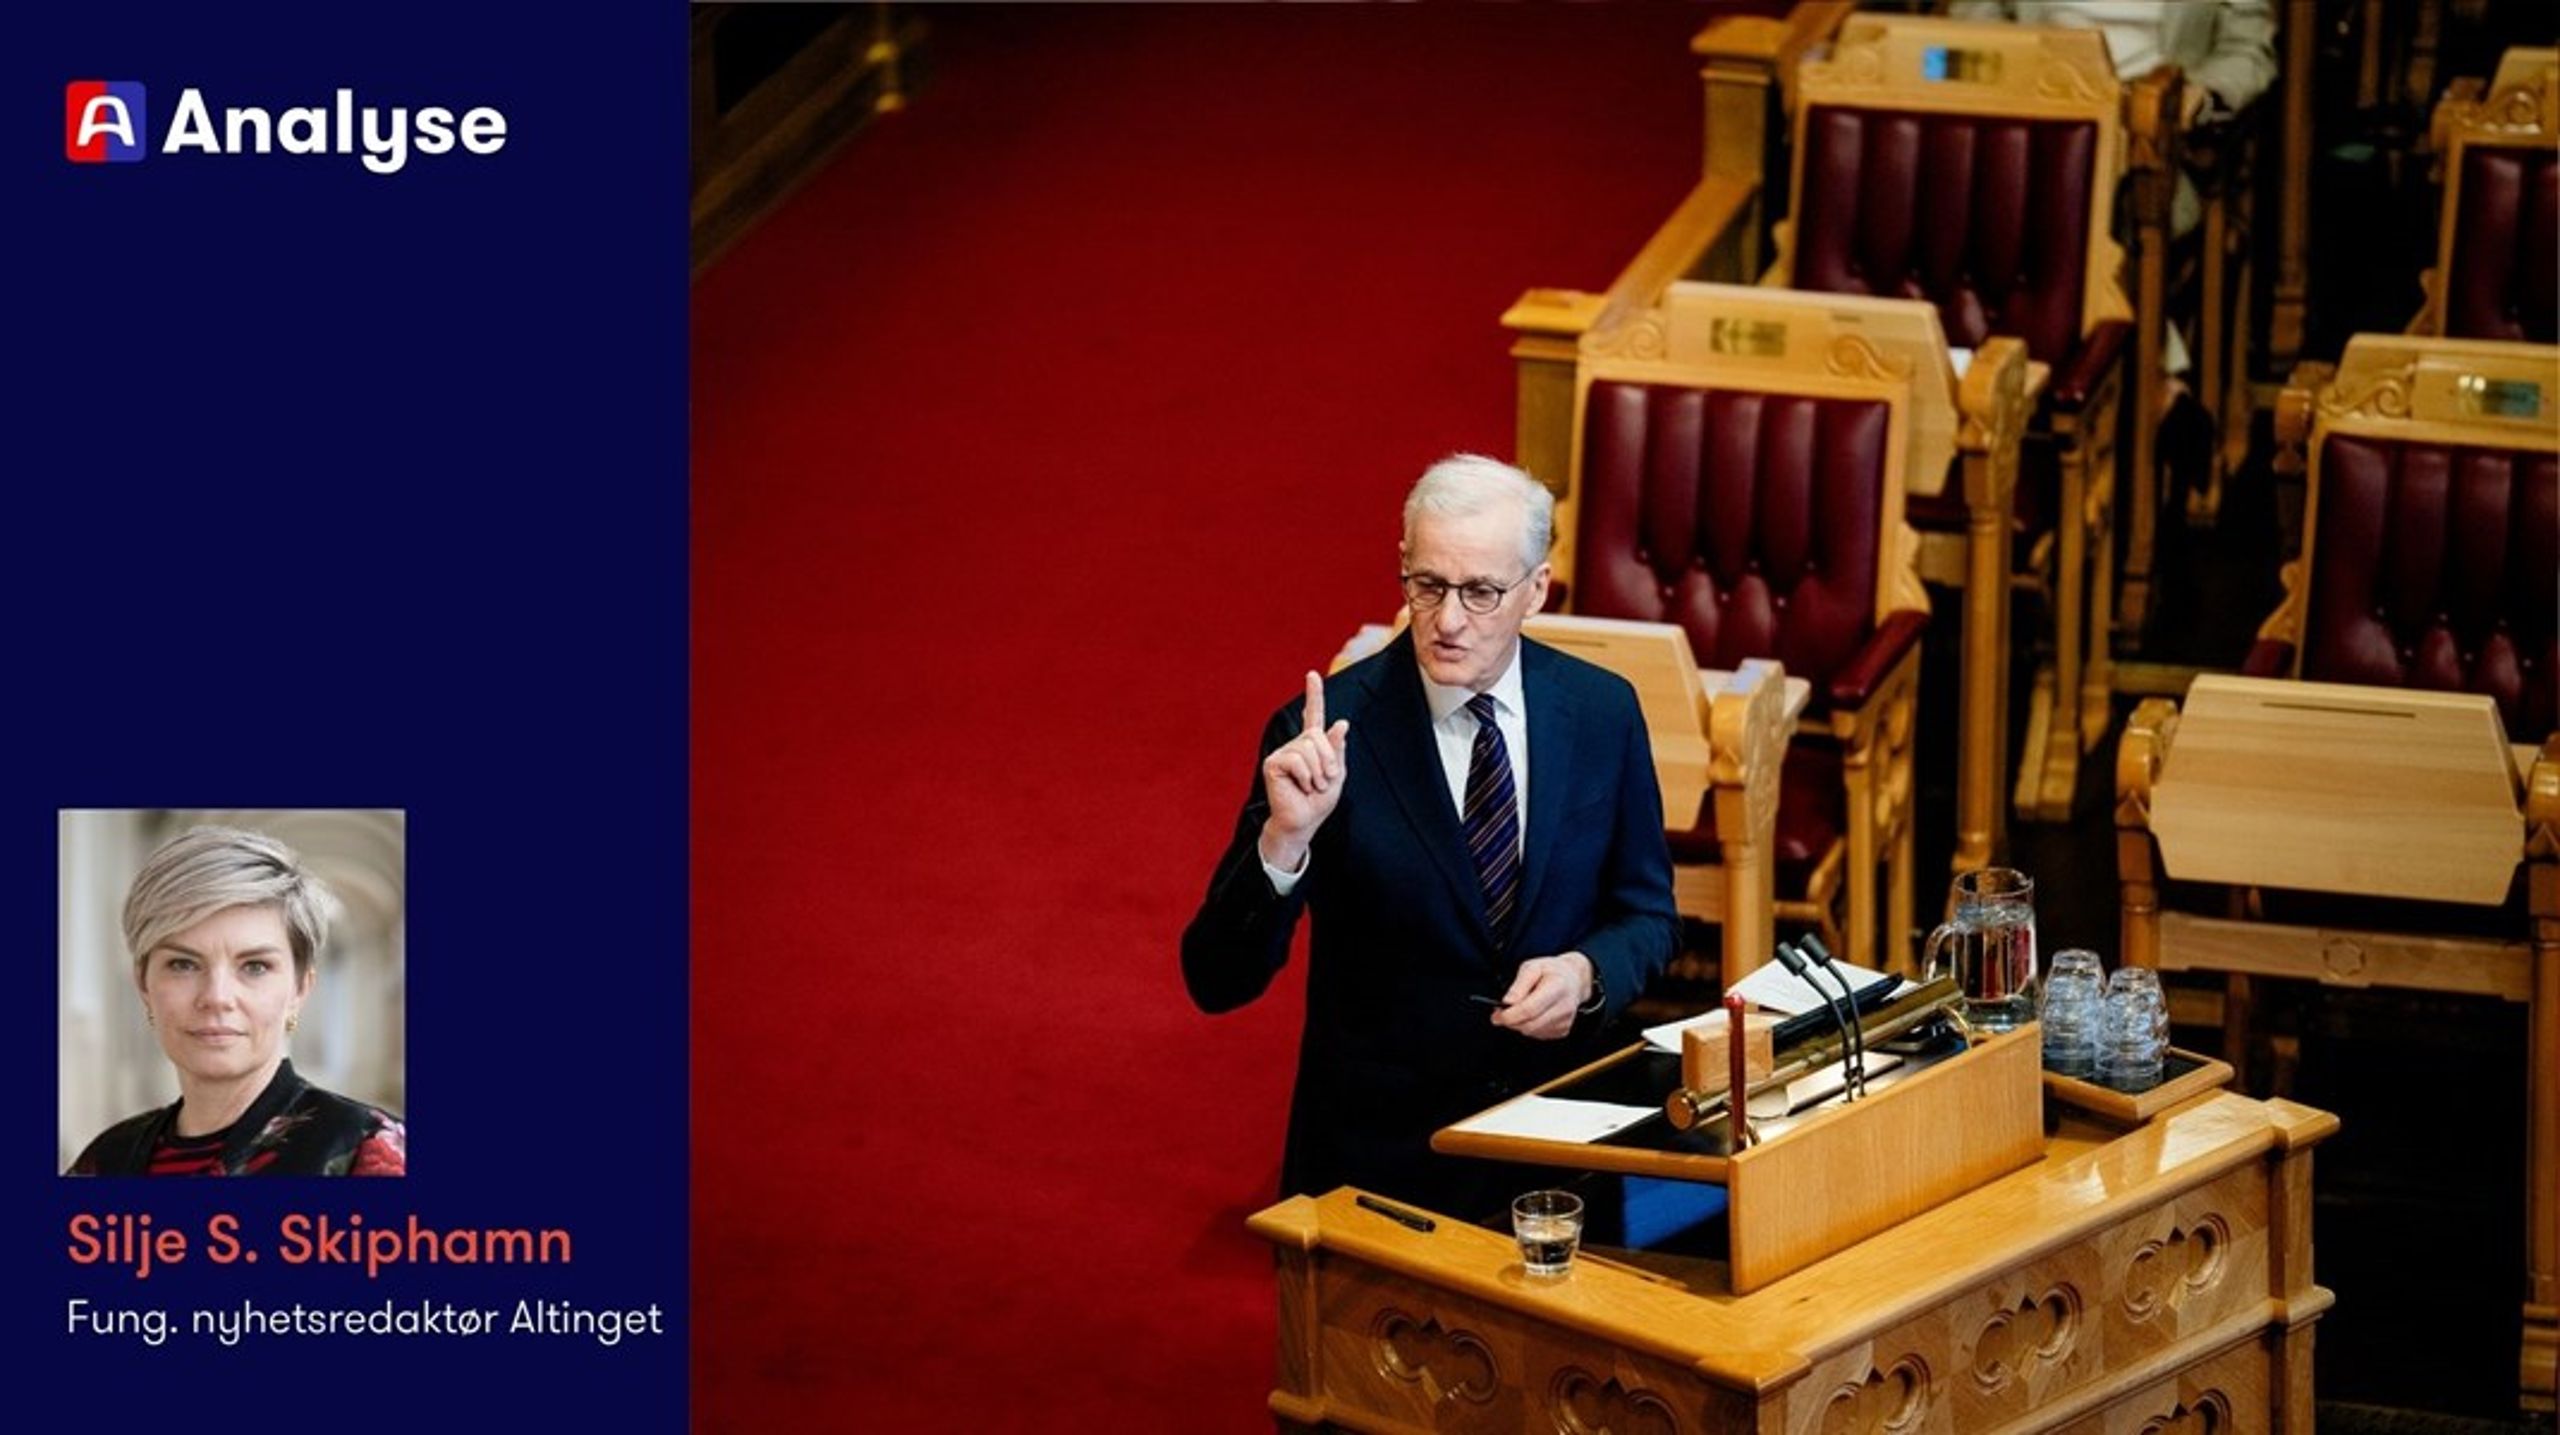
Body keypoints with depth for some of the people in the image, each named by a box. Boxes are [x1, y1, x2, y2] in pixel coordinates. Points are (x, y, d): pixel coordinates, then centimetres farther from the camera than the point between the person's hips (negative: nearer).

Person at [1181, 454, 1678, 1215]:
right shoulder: (1327, 732, -10)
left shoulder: (1602, 710, 0)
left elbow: (1647, 914, 13)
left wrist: (1586, 973, -10)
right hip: (1380, 1151, -2)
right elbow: (1218, 982, -12)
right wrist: (1285, 836, -29)